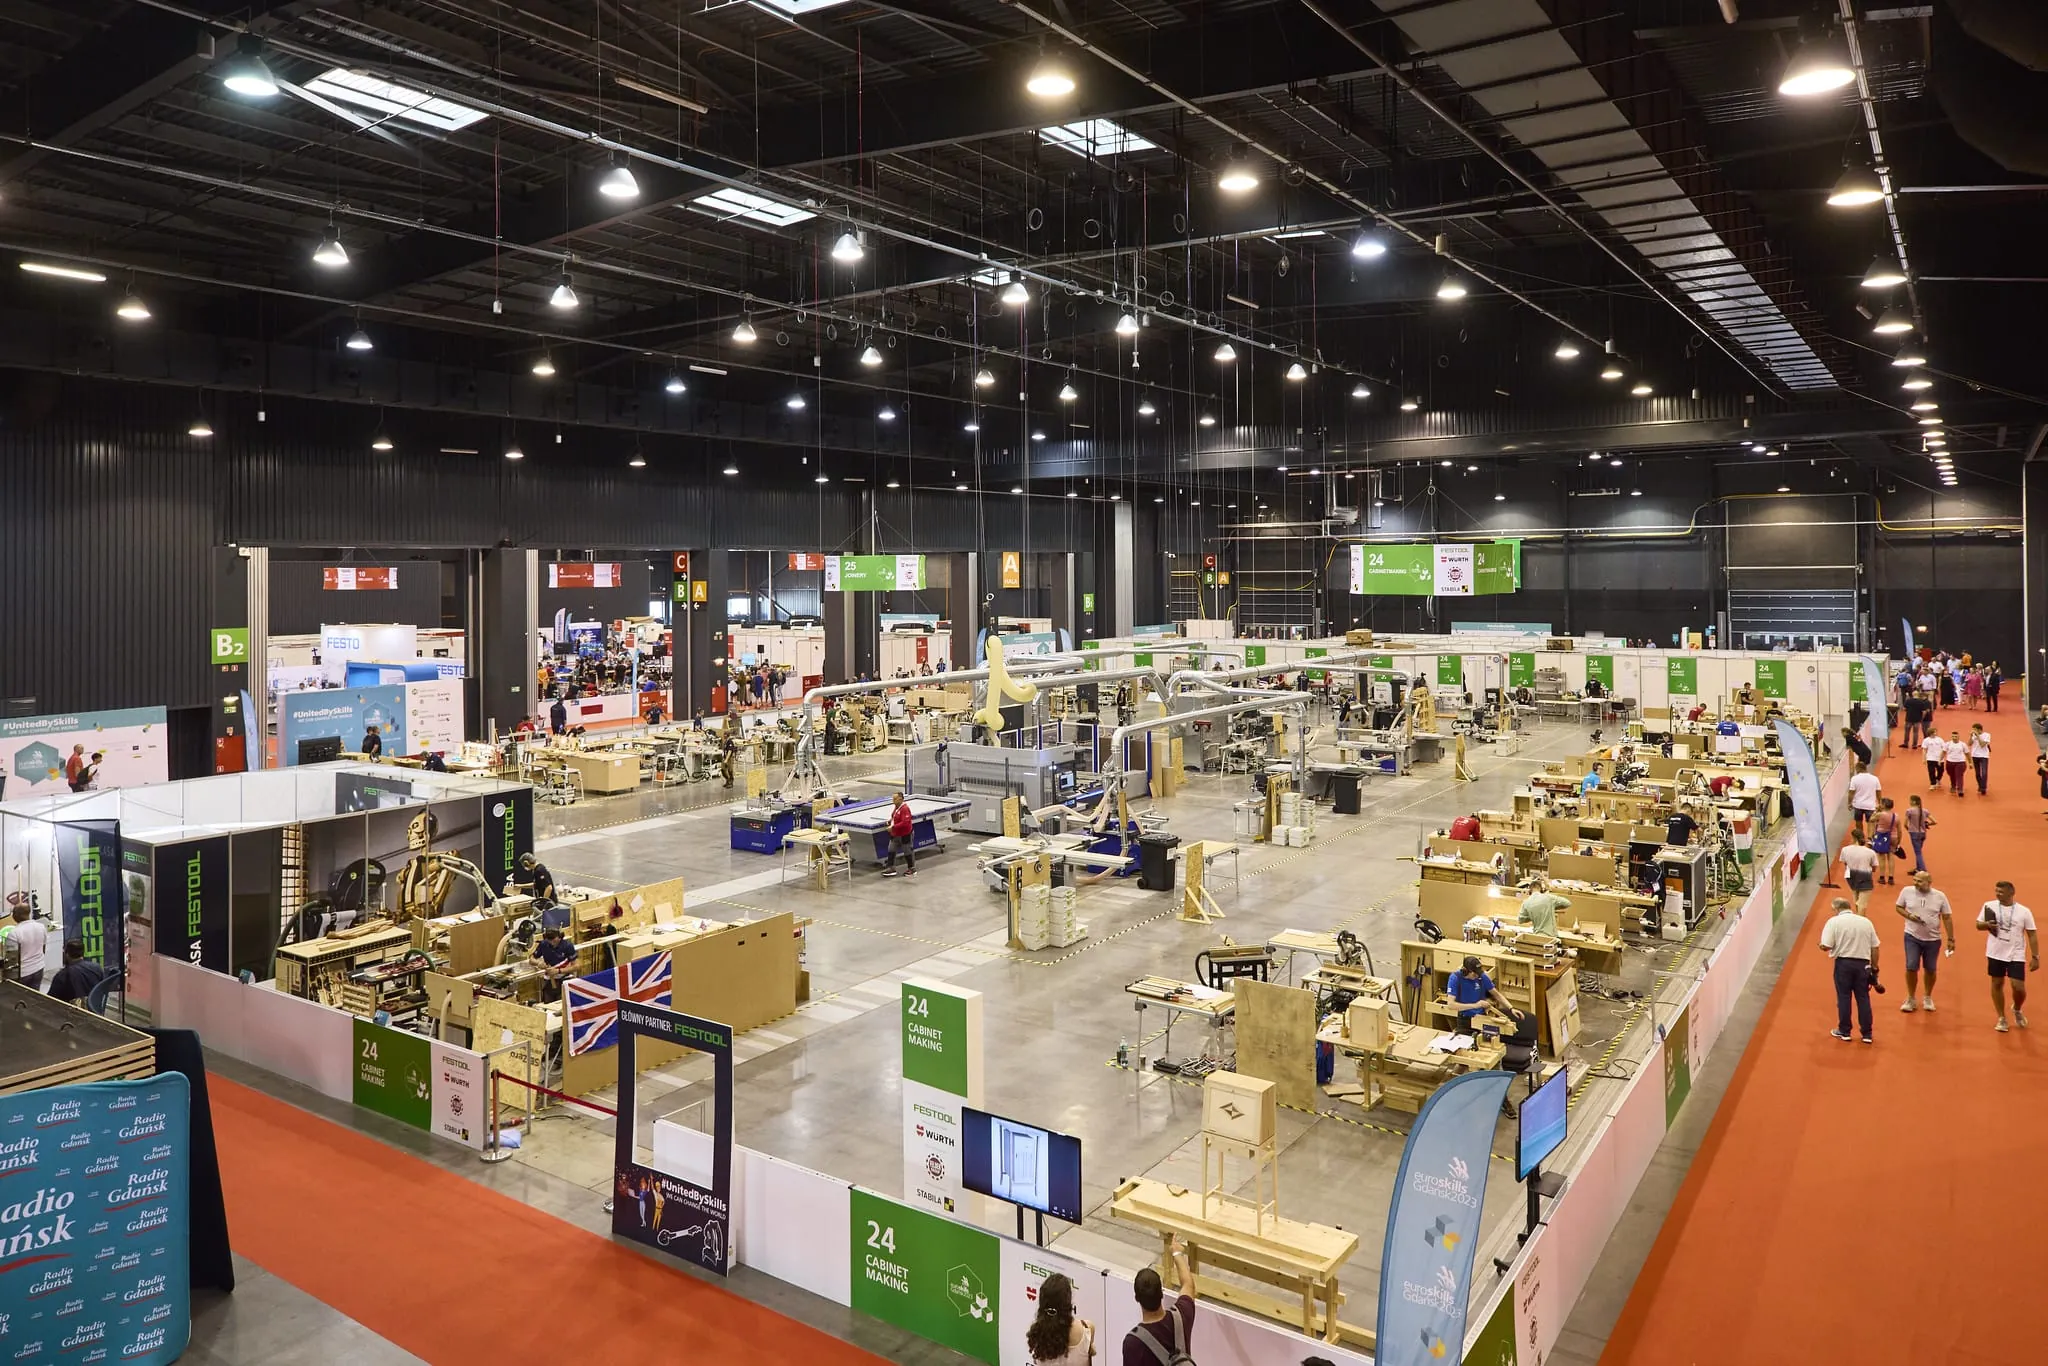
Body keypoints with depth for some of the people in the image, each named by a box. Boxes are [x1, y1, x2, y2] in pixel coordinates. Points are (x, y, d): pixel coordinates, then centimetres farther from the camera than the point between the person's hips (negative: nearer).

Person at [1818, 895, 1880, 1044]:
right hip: (1863, 963, 3)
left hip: (1843, 963, -3)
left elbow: (1826, 946, -11)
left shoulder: (1834, 921, -5)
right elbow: (1875, 948, 9)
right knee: (1863, 998, 9)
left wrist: (1821, 946, 11)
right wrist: (1874, 967, 16)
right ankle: (1867, 1034, 12)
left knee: (1844, 997, 6)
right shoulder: (1866, 922, 8)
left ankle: (1844, 1031, 13)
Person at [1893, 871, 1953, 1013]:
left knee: (1930, 970, 10)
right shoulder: (1907, 891, -5)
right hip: (1912, 937, -1)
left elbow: (1947, 918, 2)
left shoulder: (1940, 896, -5)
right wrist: (1909, 916, -14)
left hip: (1933, 939, 1)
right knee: (1911, 968, -6)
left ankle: (1928, 998, 31)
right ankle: (1911, 999, 10)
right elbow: (1898, 907, 7)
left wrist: (1951, 939, 1)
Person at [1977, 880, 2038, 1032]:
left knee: (2018, 987, -6)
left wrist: (2035, 957, -4)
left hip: (2016, 955, -1)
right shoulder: (1989, 906, -3)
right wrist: (1987, 925, -18)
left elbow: (2032, 935, -1)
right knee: (1997, 984, 8)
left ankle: (2017, 1009, 26)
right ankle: (2001, 1018, 20)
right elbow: (1978, 925, 6)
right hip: (1995, 953, 1)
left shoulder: (2024, 911, -5)